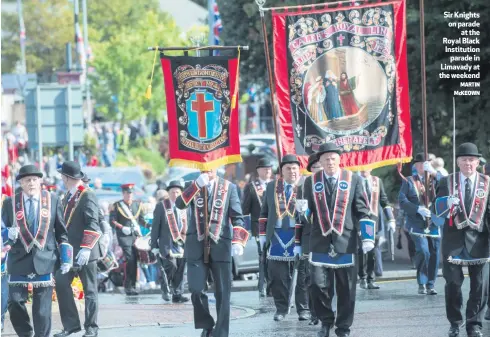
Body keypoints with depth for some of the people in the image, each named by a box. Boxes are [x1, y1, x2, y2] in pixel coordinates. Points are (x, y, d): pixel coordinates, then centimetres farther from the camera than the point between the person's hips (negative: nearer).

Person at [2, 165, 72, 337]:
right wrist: (9, 234, -15)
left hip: (44, 259, -1)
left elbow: (62, 232, 8)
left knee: (42, 308, 0)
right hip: (19, 260, 1)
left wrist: (66, 258, 3)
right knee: (15, 302, -3)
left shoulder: (53, 201, 5)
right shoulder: (10, 203, 4)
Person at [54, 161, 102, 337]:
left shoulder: (88, 195, -12)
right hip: (69, 250, 8)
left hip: (84, 252, -8)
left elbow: (92, 224, -18)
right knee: (61, 283, -3)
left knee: (89, 289, 1)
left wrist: (86, 249, -24)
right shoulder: (68, 196, 14)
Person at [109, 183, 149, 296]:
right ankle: (128, 286, -12)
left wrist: (149, 226, 2)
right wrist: (122, 228, -15)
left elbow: (141, 220, 20)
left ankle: (133, 285, 10)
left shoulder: (137, 204, 16)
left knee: (135, 260, 2)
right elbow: (112, 221, 0)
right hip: (124, 236, -4)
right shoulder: (117, 206, 3)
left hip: (136, 235, 4)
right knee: (129, 259, -15)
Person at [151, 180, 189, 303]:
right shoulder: (161, 206, 3)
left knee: (180, 270, 1)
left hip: (182, 244, 4)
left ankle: (177, 295, 8)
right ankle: (165, 290, 4)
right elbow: (155, 227, 2)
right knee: (171, 266, -16)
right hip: (167, 244, -4)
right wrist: (154, 245, -2)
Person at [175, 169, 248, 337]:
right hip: (196, 247, 0)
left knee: (223, 293, -1)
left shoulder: (229, 187, 5)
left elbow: (237, 217, 1)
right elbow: (180, 204, -10)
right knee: (196, 290, -6)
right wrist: (197, 185, -19)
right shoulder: (192, 186, 8)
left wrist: (238, 241, -13)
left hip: (220, 247, 0)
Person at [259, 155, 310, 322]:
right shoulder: (272, 187, 12)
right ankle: (281, 308, 11)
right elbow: (264, 212, 16)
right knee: (277, 274, 2)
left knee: (303, 273, 2)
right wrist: (263, 234, 11)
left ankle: (304, 308, 10)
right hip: (277, 237, 3)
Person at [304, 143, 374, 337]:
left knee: (346, 288, 4)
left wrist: (367, 237, -2)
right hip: (320, 243, 1)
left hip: (345, 241, -1)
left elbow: (362, 211, 4)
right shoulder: (311, 182, 7)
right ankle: (326, 321, 18)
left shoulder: (353, 180, 4)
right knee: (319, 285, -4)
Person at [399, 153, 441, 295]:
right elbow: (402, 201, -4)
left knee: (434, 254, 3)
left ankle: (430, 285, 15)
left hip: (434, 224, 3)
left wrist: (433, 172, -16)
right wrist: (418, 209, -17)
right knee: (423, 252, -17)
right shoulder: (409, 181, 4)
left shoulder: (434, 180, 11)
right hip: (417, 224, -3)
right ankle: (422, 284, -3)